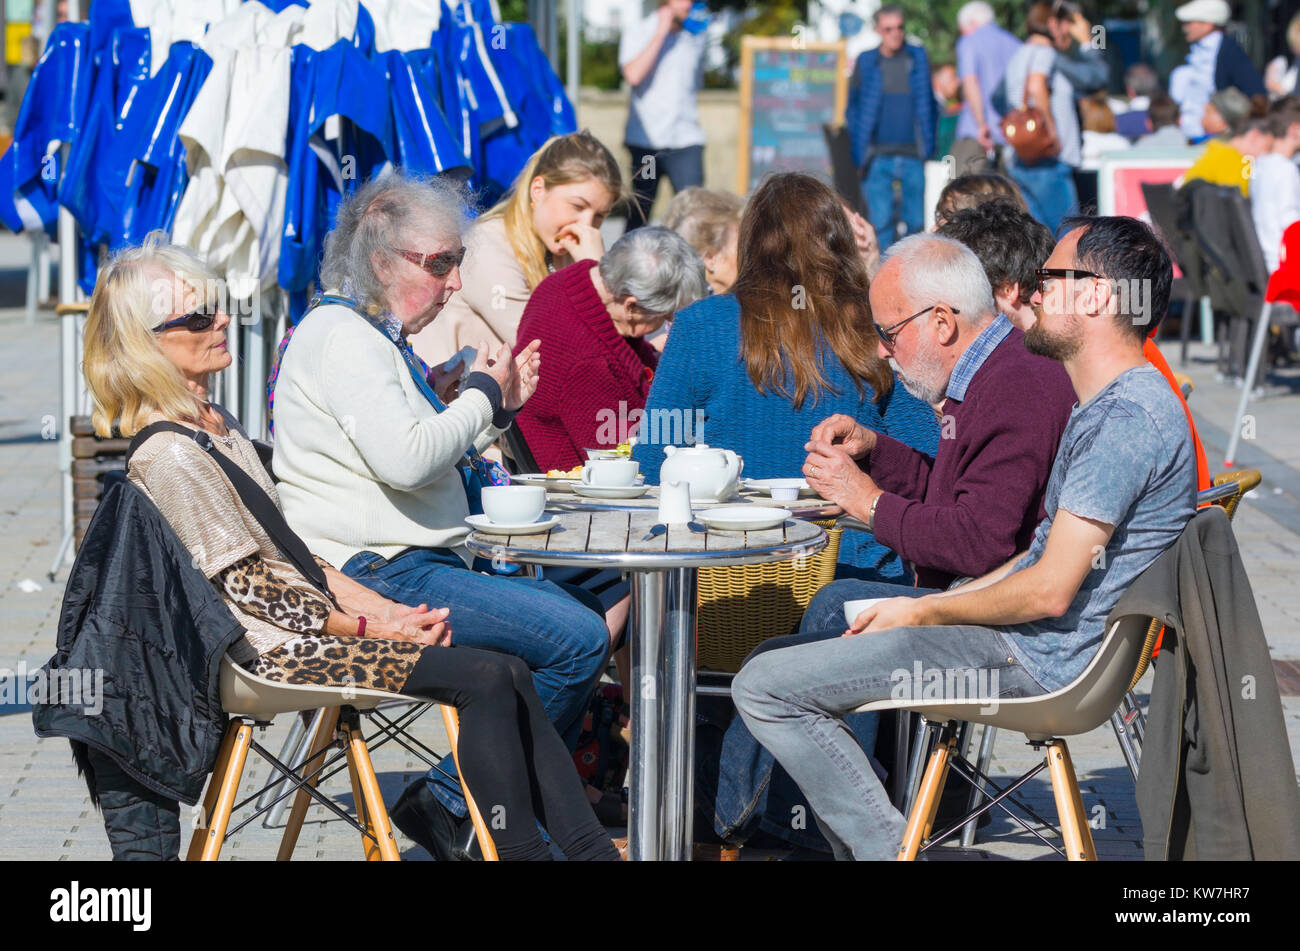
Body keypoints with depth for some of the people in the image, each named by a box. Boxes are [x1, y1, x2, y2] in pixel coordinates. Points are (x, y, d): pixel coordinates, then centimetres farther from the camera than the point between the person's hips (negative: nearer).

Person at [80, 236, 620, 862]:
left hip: (311, 616, 9)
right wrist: (369, 627, -11)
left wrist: (387, 609, 5)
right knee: (487, 678, -19)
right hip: (276, 647, -9)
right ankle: (520, 850, -14)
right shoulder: (167, 454, -16)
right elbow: (250, 588, -16)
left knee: (510, 674, -5)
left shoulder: (215, 425, 15)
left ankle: (590, 849, -8)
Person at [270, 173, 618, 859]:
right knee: (579, 639, -19)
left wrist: (499, 407, 12)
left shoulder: (376, 335, 20)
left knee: (582, 607, 14)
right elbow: (403, 458, -26)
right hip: (379, 575, -11)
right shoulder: (339, 335, -13)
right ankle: (452, 803, -9)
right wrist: (480, 395, -10)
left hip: (420, 564, 11)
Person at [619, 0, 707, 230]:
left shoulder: (698, 36, 11)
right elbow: (633, 75, -18)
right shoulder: (636, 33, 1)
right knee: (638, 214, 2)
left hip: (685, 141, 2)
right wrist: (661, 33, -13)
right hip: (645, 139, -2)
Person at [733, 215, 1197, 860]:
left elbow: (1049, 591, -23)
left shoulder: (1127, 418, -20)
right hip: (1036, 642, 11)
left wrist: (925, 613, -7)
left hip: (1040, 659, -11)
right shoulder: (1108, 406, 16)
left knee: (766, 687, -15)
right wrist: (921, 607, 10)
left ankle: (884, 849, -9)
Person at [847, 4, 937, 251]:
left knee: (917, 221, 1)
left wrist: (928, 146, 7)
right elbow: (854, 107, 10)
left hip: (914, 156, 1)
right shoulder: (866, 62, 5)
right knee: (881, 222, -7)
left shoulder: (918, 57, 8)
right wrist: (860, 152, 2)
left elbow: (928, 104, 15)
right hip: (878, 156, -1)